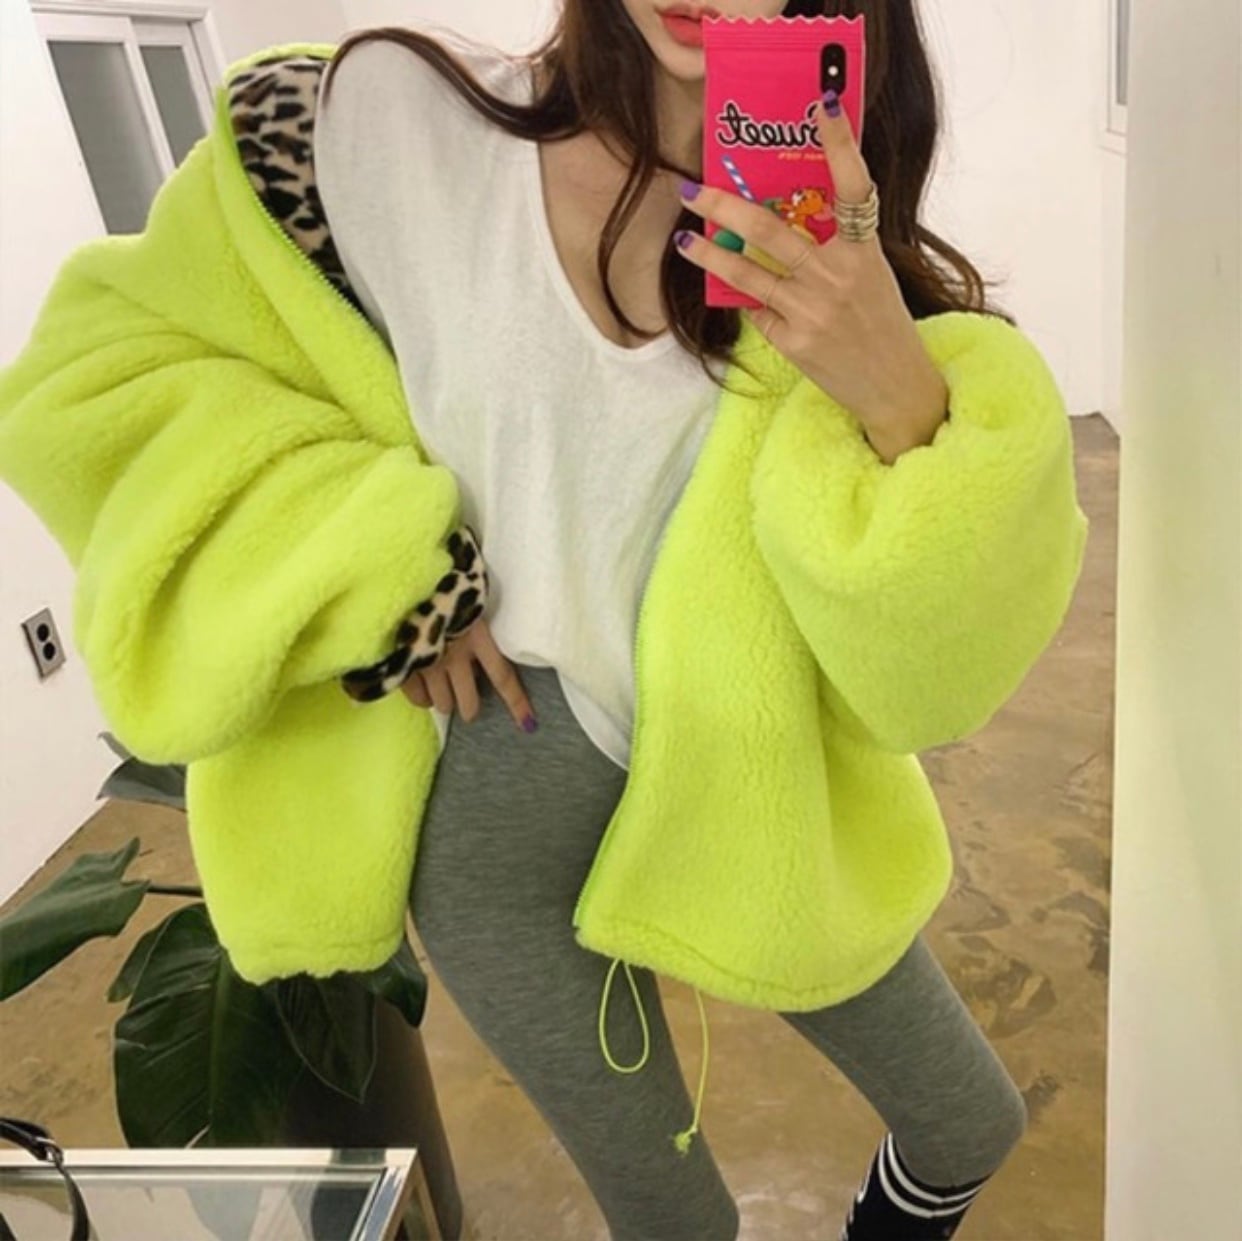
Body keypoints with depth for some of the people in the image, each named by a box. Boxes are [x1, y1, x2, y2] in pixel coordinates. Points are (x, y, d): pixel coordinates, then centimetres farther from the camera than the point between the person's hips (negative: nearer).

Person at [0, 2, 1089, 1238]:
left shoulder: (848, 249, -7)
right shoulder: (385, 119, -11)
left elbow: (934, 656, -13)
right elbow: (109, 364, -4)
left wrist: (901, 402, -33)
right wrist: (371, 567, -16)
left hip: (756, 802, 2)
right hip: (495, 825, -1)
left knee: (970, 1133, 19)